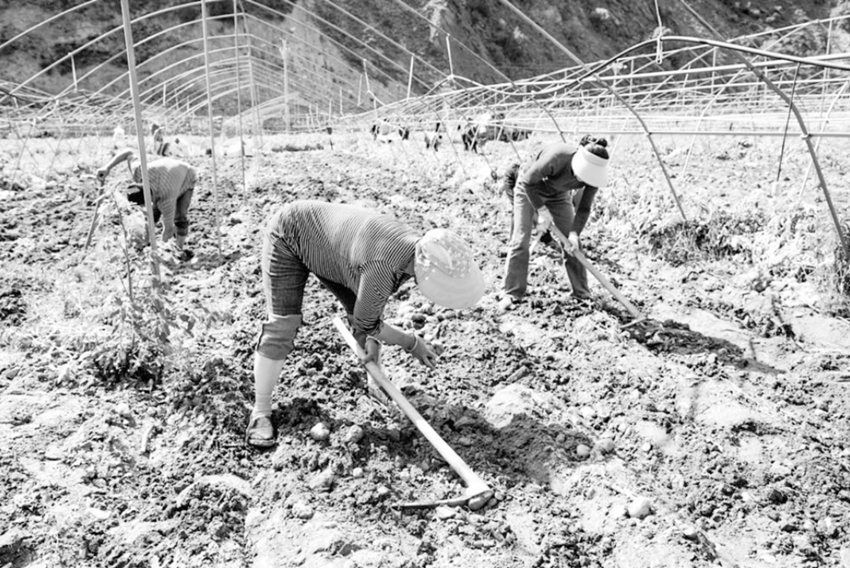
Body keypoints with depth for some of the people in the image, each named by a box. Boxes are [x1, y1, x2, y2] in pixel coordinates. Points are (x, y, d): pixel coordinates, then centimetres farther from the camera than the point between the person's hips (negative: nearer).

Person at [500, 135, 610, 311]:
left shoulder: (593, 171, -26)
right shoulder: (557, 156, -40)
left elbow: (584, 209, -15)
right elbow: (529, 181, -25)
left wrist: (574, 233, -27)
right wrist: (542, 210, -23)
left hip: (559, 195, 4)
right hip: (528, 189, -4)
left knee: (572, 244, -2)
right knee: (521, 240, -11)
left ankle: (582, 294, 9)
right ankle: (512, 294, -3)